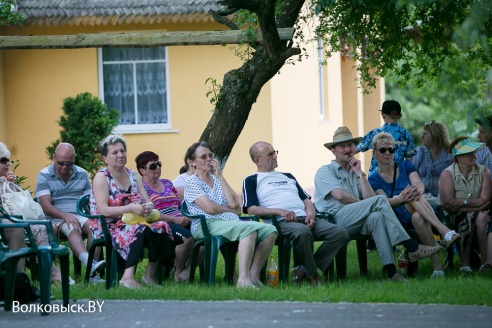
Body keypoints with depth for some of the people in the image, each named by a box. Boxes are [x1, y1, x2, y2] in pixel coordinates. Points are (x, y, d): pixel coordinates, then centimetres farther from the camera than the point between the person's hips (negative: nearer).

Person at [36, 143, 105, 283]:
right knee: (73, 229, -36)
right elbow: (46, 206, -8)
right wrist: (65, 216, -24)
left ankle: (92, 273, -38)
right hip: (56, 218, -3)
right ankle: (90, 265, -59)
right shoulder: (44, 176, 2)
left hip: (80, 216, 3)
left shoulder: (82, 174, 15)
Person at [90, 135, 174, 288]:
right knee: (139, 229, -36)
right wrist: (131, 208, -25)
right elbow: (103, 210, -15)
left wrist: (148, 207, -15)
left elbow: (148, 201, 11)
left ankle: (150, 274, -19)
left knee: (161, 226, -22)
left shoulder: (134, 176, 16)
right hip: (108, 227, -6)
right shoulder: (101, 177, -4)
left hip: (132, 222, 6)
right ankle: (128, 277, -43)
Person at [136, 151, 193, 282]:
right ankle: (179, 273, -14)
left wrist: (187, 216, 0)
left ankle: (188, 270, -11)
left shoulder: (167, 183, 25)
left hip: (180, 221, 7)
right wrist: (175, 219, -18)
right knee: (187, 237, -34)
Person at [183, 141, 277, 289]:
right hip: (206, 226, -7)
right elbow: (209, 208, -11)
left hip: (231, 223, 7)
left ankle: (253, 276, -23)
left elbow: (234, 203, 5)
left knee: (270, 230, -17)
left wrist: (219, 176, 7)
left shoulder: (217, 179, 24)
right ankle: (243, 280, -47)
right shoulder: (192, 182, 5)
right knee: (249, 228, -34)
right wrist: (232, 210, 5)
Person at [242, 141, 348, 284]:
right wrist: (279, 211, -15)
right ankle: (312, 274, -20)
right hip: (281, 222, -7)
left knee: (340, 232, -18)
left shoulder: (288, 177, 34)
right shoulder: (252, 181, 15)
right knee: (302, 231, -41)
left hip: (305, 219, 7)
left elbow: (306, 200, 28)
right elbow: (251, 209, 0)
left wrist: (311, 214, 3)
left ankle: (305, 271, -18)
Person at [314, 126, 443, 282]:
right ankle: (412, 248, -31)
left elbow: (369, 198, 9)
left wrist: (360, 174, 7)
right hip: (335, 219, -5)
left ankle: (390, 268, -48)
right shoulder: (325, 171, 13)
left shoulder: (354, 173, 30)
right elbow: (339, 195, -8)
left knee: (376, 217, -34)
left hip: (356, 223, 5)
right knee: (380, 200, -24)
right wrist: (364, 205, -1)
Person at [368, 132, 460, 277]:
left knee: (418, 217, -37)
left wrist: (418, 190, -31)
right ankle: (444, 231, -51)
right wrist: (400, 198, -33)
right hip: (398, 219, -1)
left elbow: (419, 184, -4)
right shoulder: (374, 180, 11)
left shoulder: (405, 166, 16)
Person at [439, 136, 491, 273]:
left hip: (480, 213, 2)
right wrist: (477, 205, -12)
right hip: (457, 217, -2)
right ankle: (464, 263, -34)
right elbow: (448, 205, -13)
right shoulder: (448, 174, -3)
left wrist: (463, 202, -14)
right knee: (468, 217, -35)